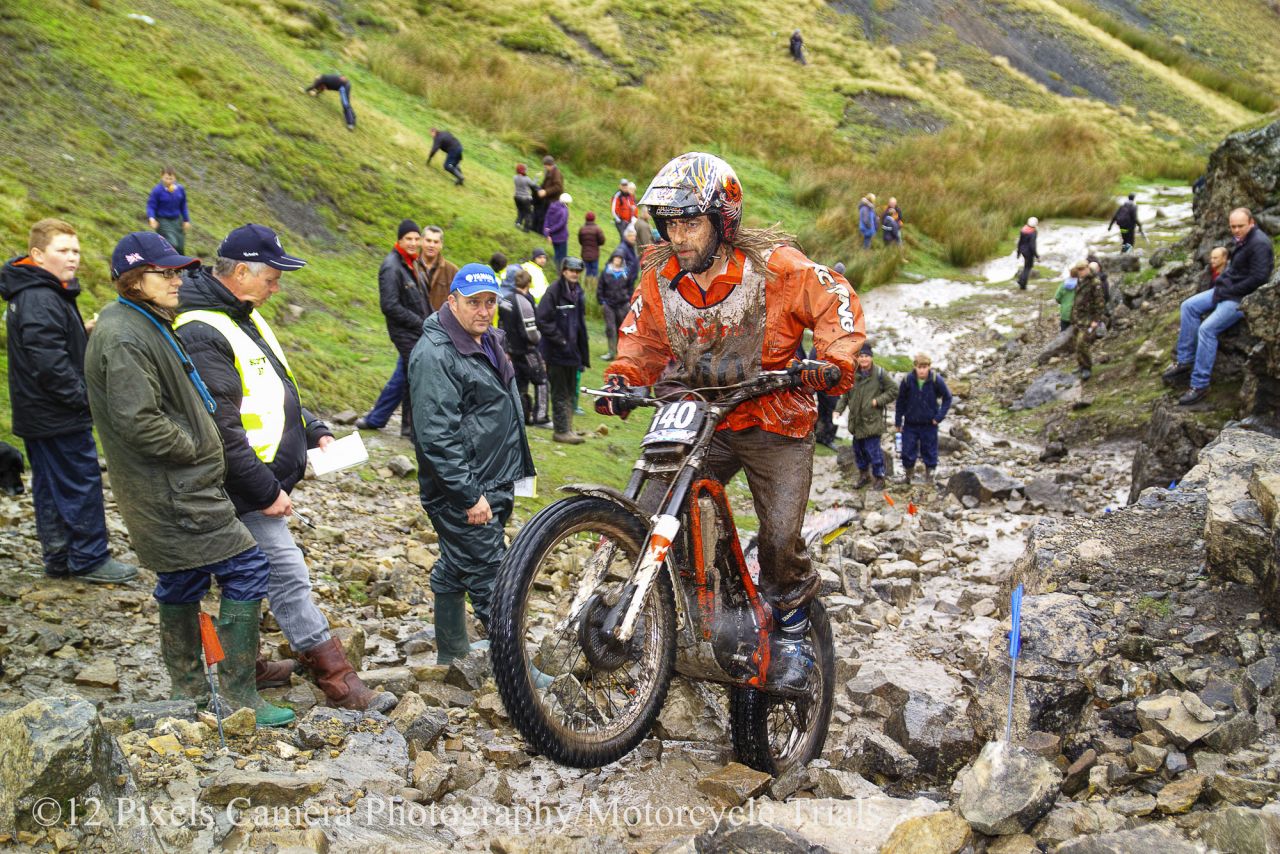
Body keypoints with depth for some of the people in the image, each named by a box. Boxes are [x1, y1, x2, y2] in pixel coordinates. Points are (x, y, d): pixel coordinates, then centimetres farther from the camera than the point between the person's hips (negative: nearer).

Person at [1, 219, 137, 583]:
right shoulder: (41, 300, -21)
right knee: (82, 484, -1)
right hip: (59, 416, -11)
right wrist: (84, 399, -18)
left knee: (50, 487, 15)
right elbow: (50, 364, -26)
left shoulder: (39, 293, 13)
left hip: (37, 413, 11)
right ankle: (89, 559, 9)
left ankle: (58, 559, 24)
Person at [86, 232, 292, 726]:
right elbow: (138, 421, -26)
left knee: (183, 579, 18)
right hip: (173, 493, -11)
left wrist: (199, 445, 13)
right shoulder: (125, 339, -19)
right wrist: (194, 448, -14)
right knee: (246, 567, -9)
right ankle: (238, 697, -2)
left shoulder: (144, 326, 14)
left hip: (178, 486, 11)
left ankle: (188, 688, 31)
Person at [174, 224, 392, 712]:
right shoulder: (201, 334, -21)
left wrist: (314, 432, 11)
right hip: (245, 489, -10)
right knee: (288, 576, -6)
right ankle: (340, 685, -1)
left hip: (265, 479, 10)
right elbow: (221, 430, -25)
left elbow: (275, 392, 22)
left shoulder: (244, 315, 12)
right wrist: (266, 492, -21)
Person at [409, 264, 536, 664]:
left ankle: (451, 653, 31)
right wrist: (469, 495, -25)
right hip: (464, 493, -10)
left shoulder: (487, 342, 13)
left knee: (456, 568, 19)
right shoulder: (434, 354, -18)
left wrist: (515, 473, 26)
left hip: (495, 487, 10)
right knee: (491, 577, -6)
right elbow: (436, 435, -24)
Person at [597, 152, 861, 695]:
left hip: (774, 423, -4)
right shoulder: (660, 278, -3)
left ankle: (791, 632, 16)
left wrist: (833, 363, -24)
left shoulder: (774, 267, -15)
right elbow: (642, 339, 12)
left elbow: (838, 303, -7)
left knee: (781, 538, -11)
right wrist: (622, 378, -7)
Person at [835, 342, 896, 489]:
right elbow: (844, 394, 10)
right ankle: (863, 475, 32)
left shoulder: (880, 373, -8)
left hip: (872, 420, -5)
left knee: (873, 449, -6)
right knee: (858, 449, 14)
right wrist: (838, 410, -1)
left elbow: (893, 391, -2)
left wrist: (877, 401, -12)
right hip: (856, 419, 5)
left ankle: (879, 477, 12)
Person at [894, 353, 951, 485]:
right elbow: (900, 401, -1)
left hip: (929, 424, -1)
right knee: (908, 451, 6)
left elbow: (947, 397, 0)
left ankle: (930, 475, 25)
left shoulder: (936, 380, -15)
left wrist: (939, 416, -8)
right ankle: (908, 474, 27)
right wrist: (897, 422, 3)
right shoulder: (907, 380, -13)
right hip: (910, 423, 1)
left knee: (930, 451, 9)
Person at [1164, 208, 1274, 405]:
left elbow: (1258, 278, -25)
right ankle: (1185, 361, 5)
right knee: (1189, 306, 5)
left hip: (1243, 298, -11)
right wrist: (1221, 283, 6)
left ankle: (1199, 385, -20)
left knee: (1207, 329, -24)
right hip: (1229, 289, 11)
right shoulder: (1242, 240, 11)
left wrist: (1229, 291, -18)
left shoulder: (1259, 244, -19)